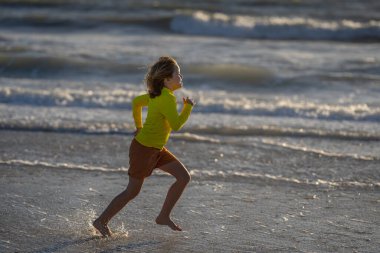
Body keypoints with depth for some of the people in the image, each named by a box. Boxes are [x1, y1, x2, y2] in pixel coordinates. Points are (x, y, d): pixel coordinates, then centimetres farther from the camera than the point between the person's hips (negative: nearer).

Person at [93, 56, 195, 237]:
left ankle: (164, 216, 12)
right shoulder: (167, 98, -23)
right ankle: (101, 221, 15)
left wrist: (139, 127, 22)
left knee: (184, 177, 4)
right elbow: (176, 125, -24)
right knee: (132, 191, 1)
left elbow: (136, 102, 17)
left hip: (156, 149, 10)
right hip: (144, 149, -10)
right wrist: (188, 107, -13)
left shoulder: (157, 95, 5)